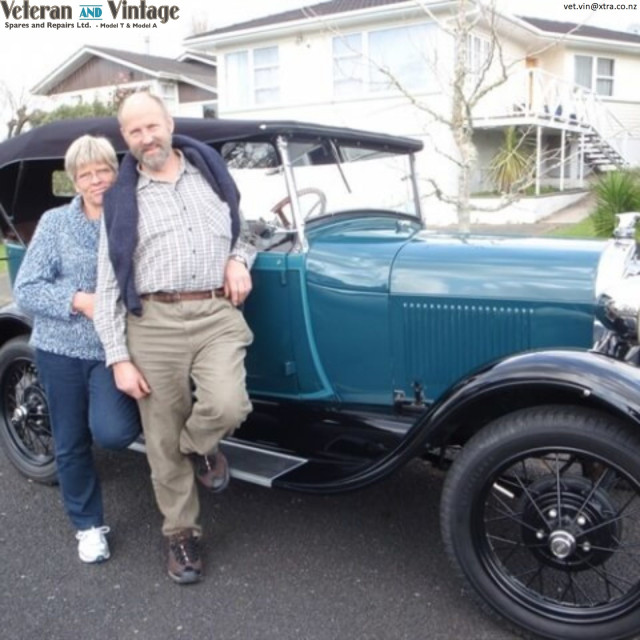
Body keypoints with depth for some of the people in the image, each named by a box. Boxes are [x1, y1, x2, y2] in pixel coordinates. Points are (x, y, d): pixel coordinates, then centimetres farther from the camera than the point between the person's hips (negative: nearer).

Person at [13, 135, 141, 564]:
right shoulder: (55, 223, -1)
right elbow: (25, 290, -4)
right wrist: (79, 300, -17)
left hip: (114, 351, -1)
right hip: (60, 349, 2)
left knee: (111, 430, -22)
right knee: (71, 443, 10)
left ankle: (144, 418, 15)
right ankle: (88, 525, 31)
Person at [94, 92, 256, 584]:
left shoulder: (210, 171, 12)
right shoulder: (121, 201, 5)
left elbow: (242, 230, 25)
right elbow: (109, 284, 2)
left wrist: (239, 259, 1)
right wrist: (118, 358, -4)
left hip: (218, 314, 1)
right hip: (154, 323, 0)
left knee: (227, 406, -25)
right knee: (164, 441, 6)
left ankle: (199, 445, 13)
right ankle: (182, 534, 29)